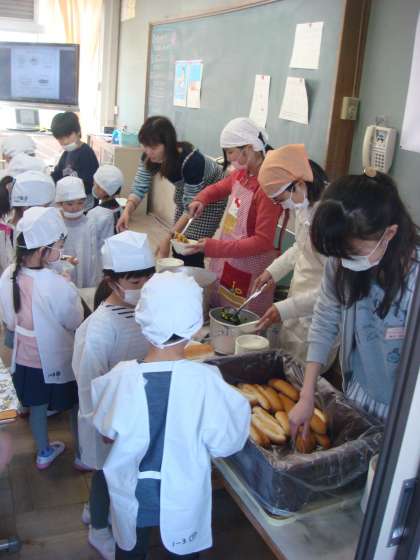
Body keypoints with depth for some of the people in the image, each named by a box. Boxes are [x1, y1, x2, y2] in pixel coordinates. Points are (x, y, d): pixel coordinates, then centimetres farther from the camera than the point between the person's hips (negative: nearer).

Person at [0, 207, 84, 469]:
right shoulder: (58, 286, -32)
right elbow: (76, 324, -17)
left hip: (25, 359, 5)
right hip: (60, 361, -5)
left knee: (38, 406, 26)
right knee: (76, 408, 20)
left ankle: (44, 452, 47)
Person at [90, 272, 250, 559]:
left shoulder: (122, 377, -25)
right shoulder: (206, 380, -28)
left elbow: (107, 429, -7)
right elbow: (223, 443, -17)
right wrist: (240, 406, -2)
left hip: (132, 496, 1)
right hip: (184, 499, 0)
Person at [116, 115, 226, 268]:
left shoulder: (191, 160, -39)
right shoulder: (150, 157, -22)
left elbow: (191, 207, -34)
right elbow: (140, 186, -16)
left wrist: (168, 237, -40)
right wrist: (127, 211, -35)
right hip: (185, 191, 6)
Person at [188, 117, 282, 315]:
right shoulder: (241, 174, 1)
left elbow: (263, 242, -23)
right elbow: (219, 187, 23)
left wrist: (214, 247, -25)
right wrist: (201, 200, 2)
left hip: (249, 272, -7)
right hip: (227, 261, 7)